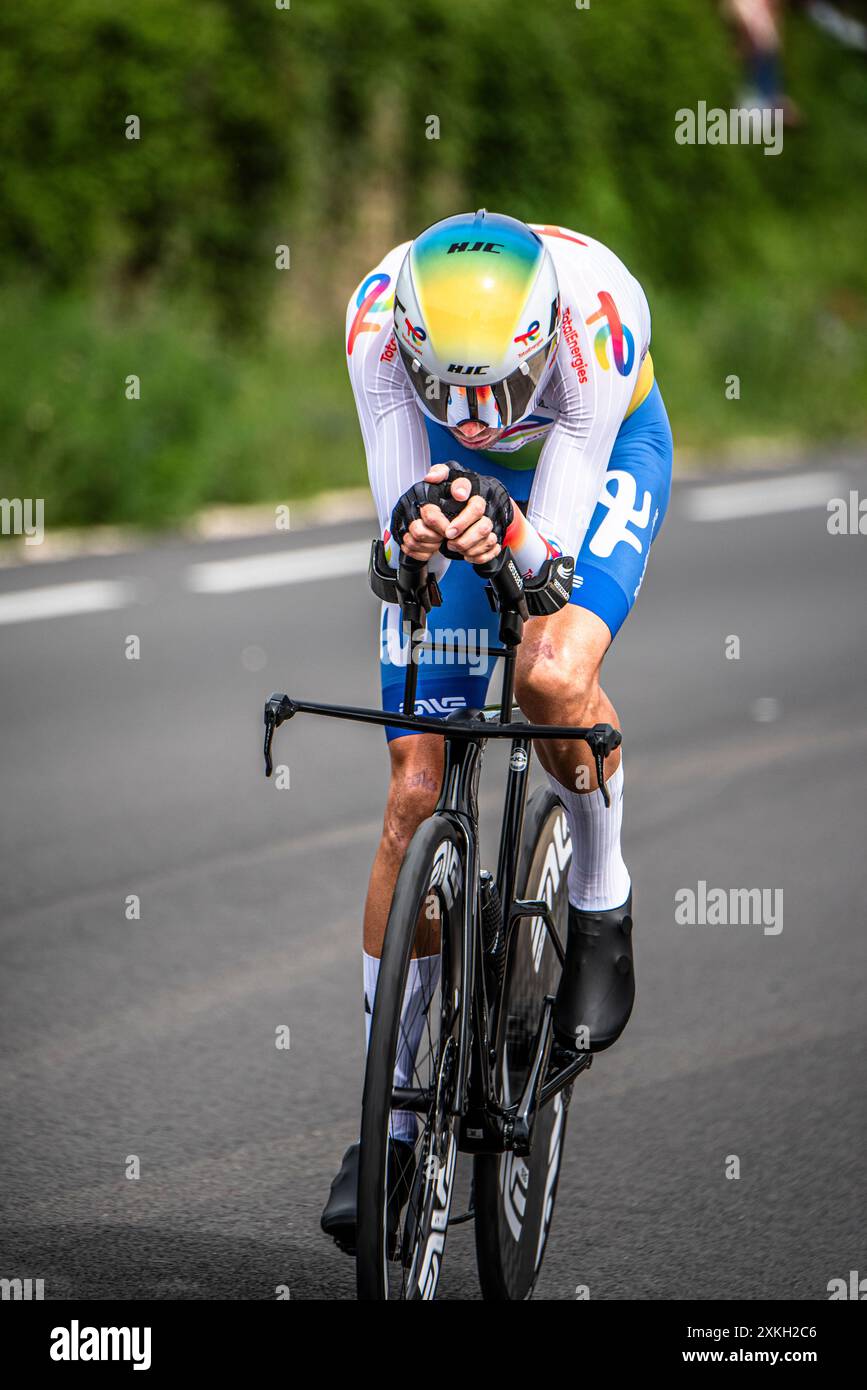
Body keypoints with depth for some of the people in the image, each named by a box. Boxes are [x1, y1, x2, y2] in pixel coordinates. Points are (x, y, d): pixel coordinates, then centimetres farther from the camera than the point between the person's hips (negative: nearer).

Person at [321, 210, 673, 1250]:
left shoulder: (597, 308, -38)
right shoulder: (379, 315, -33)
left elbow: (557, 538, -36)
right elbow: (398, 526, -30)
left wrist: (508, 530, -58)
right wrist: (415, 524, -53)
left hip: (604, 457, -2)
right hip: (454, 477, 2)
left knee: (552, 676, -35)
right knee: (415, 796, -5)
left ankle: (602, 899, -2)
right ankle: (389, 1116, 6)